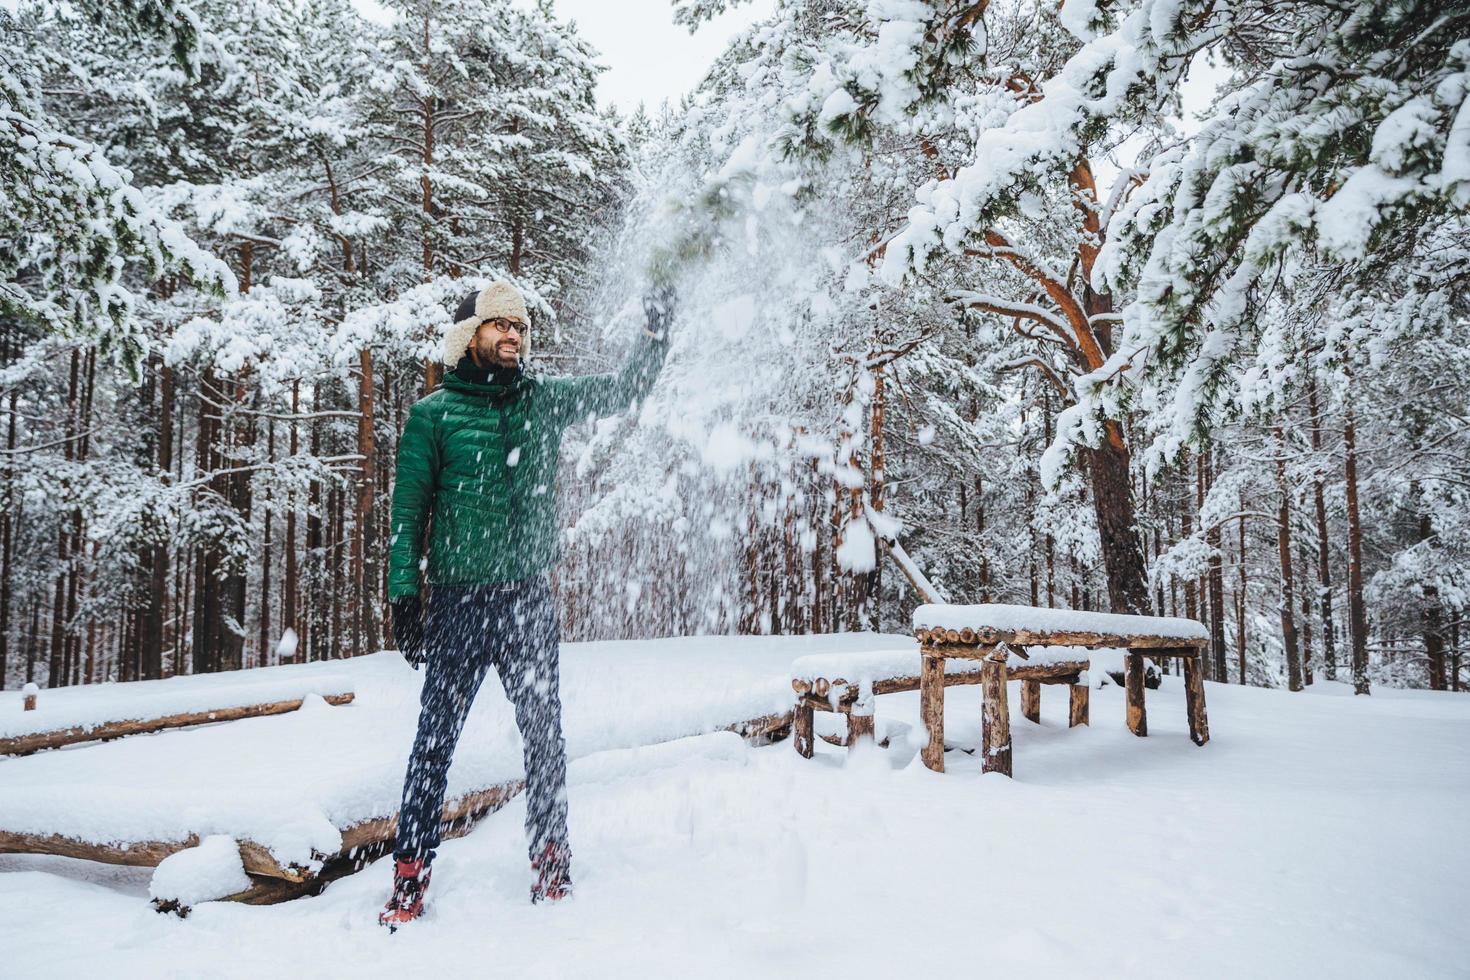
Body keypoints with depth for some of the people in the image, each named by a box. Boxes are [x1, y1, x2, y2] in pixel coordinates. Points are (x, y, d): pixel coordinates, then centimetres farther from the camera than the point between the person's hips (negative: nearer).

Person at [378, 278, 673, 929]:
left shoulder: (545, 400, 8)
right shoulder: (433, 413, 0)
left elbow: (626, 389, 10)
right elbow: (408, 511, 0)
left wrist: (656, 333, -6)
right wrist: (403, 596, -6)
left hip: (529, 597, 3)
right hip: (457, 599, -2)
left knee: (544, 731, 8)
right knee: (436, 735, 2)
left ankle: (550, 857, 23)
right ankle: (410, 871, 15)